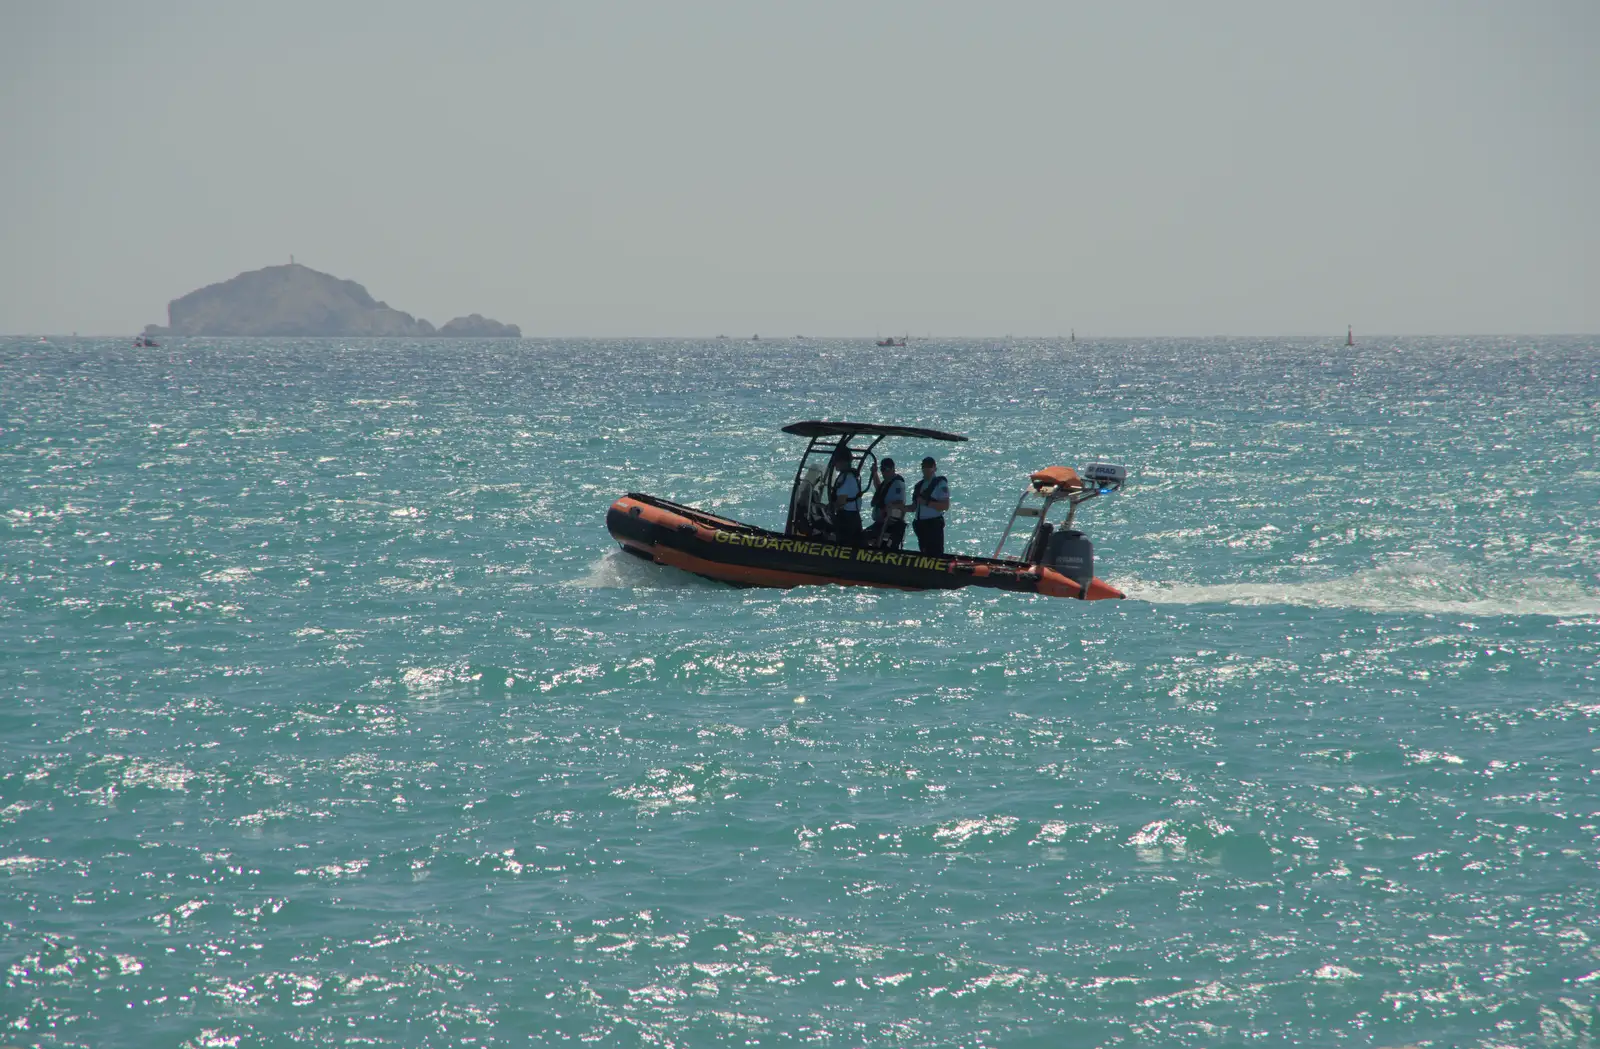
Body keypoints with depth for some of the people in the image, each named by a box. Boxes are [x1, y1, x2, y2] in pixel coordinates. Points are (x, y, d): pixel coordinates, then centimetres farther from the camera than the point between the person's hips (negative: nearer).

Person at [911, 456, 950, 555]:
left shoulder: (941, 483, -4)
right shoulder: (919, 485, 18)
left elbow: (945, 506, -12)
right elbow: (915, 506, 22)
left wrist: (926, 503, -18)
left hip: (934, 524, -7)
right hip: (921, 524, 7)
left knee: (935, 554, -14)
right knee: (925, 554, 9)